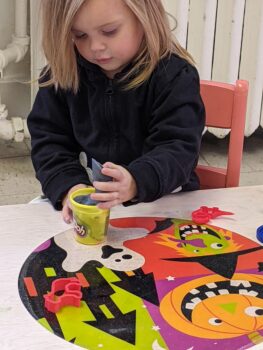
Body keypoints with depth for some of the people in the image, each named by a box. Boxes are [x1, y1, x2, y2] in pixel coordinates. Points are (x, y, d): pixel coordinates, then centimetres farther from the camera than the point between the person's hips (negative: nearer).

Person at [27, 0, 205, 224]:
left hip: (163, 200, -2)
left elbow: (178, 149, -22)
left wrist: (136, 182, -42)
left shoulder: (174, 75, -15)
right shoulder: (63, 72, -4)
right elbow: (48, 138, 0)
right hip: (89, 196, 3)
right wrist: (68, 186, -19)